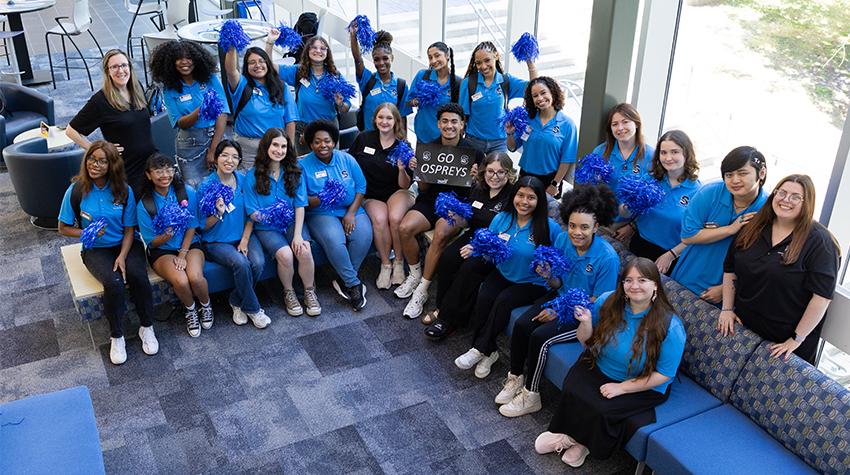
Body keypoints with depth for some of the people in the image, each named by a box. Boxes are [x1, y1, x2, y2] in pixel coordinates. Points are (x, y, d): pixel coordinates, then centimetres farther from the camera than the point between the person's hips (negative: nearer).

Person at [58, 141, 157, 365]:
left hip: (125, 244, 1)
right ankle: (116, 336, -10)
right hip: (95, 249, -1)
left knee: (138, 276, -30)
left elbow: (129, 229, -3)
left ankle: (146, 327, -7)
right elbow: (63, 228, 1)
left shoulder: (123, 190, -6)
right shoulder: (76, 191, -8)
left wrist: (122, 256, -18)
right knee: (114, 283, -31)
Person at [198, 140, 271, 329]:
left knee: (258, 262, -25)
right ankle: (253, 308, -9)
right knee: (241, 263, -31)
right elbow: (204, 226, -7)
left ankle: (237, 301, 1)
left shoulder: (243, 180, 2)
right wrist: (218, 213, -27)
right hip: (217, 241, -4)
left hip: (243, 235, 4)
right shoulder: (206, 186, -9)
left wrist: (245, 239, -5)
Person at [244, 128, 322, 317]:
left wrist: (298, 234, -14)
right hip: (266, 228, -2)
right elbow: (253, 213, -4)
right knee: (285, 254, -28)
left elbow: (300, 206, -2)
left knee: (304, 251, -27)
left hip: (292, 223, 2)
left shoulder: (294, 172, 3)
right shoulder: (252, 176, -4)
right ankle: (288, 293, 0)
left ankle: (310, 292, -2)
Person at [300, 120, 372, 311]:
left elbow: (361, 187, 4)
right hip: (322, 215, -3)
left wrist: (351, 213, -10)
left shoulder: (347, 160, 9)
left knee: (364, 236, -28)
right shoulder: (303, 165, 1)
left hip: (351, 210, 3)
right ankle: (354, 284, -16)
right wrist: (319, 200, -26)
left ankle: (344, 280, -9)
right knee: (335, 241, -34)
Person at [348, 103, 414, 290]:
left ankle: (399, 262, -10)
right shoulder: (363, 138, 2)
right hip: (370, 195, 1)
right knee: (379, 219, -31)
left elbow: (405, 186, -2)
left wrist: (402, 170, -22)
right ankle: (385, 264, -12)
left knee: (395, 218, -32)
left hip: (396, 192, 0)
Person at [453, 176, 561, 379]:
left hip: (532, 284, -4)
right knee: (484, 297, -24)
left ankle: (479, 349, -12)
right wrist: (474, 248, -11)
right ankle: (489, 351, -10)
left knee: (504, 300, -28)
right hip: (502, 275, 4)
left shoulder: (550, 227, -14)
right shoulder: (501, 218, -1)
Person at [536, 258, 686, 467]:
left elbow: (664, 374, -14)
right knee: (572, 392, -23)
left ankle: (578, 440, 5)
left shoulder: (670, 326, -21)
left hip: (644, 387, -3)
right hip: (598, 368, 4)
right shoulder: (607, 302, -11)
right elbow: (586, 342, 2)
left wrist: (621, 387, -18)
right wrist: (586, 323, -21)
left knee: (601, 409, -26)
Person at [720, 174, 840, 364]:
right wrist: (727, 309, 3)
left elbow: (822, 295, -18)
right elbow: (730, 269, 10)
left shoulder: (819, 241, -14)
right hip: (741, 326, 5)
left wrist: (797, 339, -17)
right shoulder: (754, 227, 3)